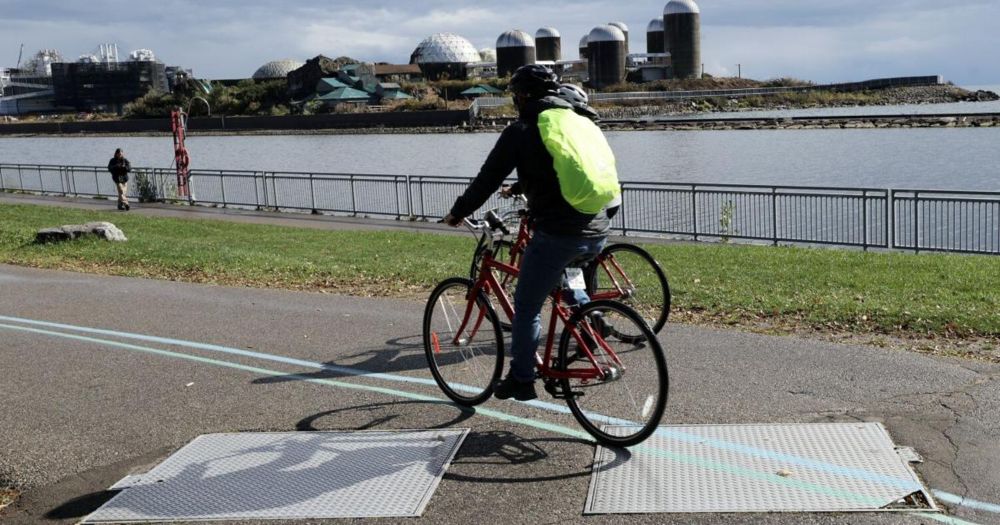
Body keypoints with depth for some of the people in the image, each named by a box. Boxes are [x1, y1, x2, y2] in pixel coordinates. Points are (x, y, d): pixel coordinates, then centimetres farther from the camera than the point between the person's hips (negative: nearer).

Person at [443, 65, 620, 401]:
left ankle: (521, 380, 17)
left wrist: (458, 213, 17)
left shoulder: (522, 130, -1)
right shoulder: (581, 122, 17)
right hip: (597, 234, 7)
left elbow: (488, 179, 2)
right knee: (559, 277, 36)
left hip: (557, 234, -6)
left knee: (526, 307, 10)